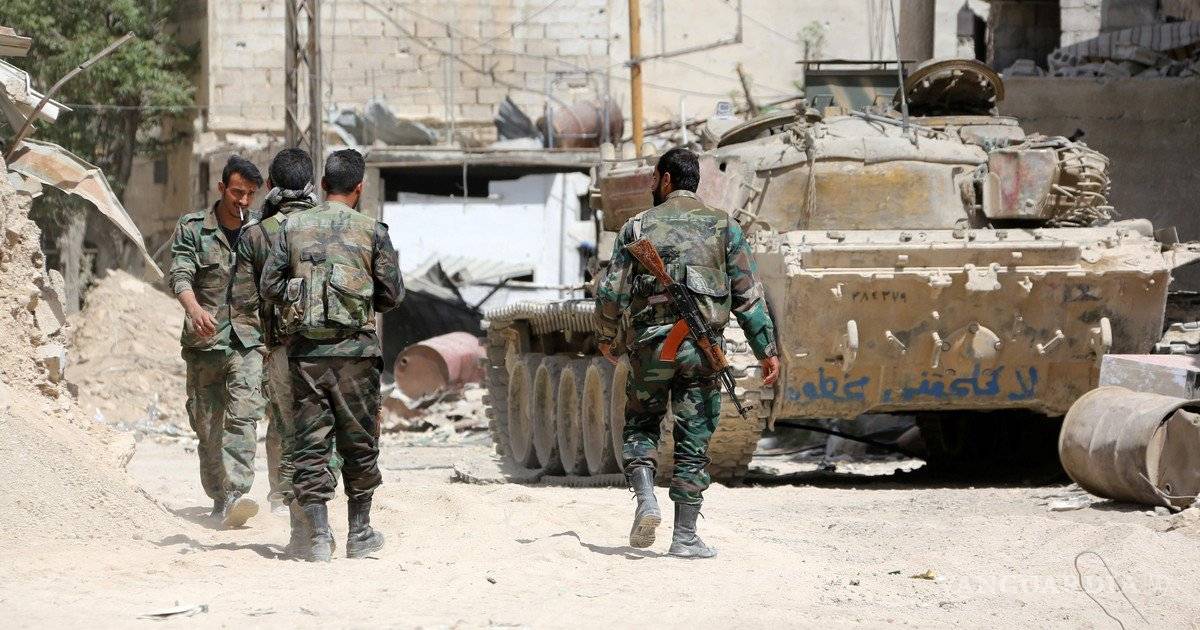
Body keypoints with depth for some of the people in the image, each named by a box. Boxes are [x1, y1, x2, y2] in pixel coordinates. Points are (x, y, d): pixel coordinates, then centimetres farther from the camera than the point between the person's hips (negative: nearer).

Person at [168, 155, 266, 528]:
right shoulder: (192, 229, 2)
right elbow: (180, 276, -11)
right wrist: (194, 309, -31)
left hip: (248, 341, 0)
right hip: (204, 342, 0)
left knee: (243, 416, -18)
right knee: (207, 425, 6)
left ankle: (236, 495, -28)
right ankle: (219, 499, 18)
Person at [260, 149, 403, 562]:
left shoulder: (294, 227, 4)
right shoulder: (372, 232, -1)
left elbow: (269, 285, 2)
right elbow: (392, 295, 1)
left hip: (305, 349, 1)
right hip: (354, 350, -1)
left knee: (310, 442, 4)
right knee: (359, 442, 10)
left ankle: (319, 535, -3)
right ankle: (359, 534, 16)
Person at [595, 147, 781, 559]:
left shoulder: (637, 227, 5)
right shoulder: (723, 227, 5)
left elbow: (611, 292, 5)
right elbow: (747, 294, 1)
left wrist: (608, 339, 22)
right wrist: (766, 351, 5)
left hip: (648, 344, 0)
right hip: (700, 347, 0)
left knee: (640, 425, 18)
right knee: (693, 441, 5)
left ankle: (645, 499, -6)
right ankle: (684, 536, 3)